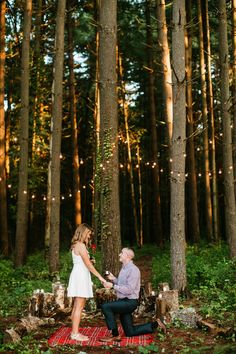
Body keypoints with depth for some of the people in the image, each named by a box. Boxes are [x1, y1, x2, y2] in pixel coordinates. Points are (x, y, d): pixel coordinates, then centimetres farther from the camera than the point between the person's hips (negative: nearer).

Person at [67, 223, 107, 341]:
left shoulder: (76, 246, 17)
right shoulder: (81, 245, -13)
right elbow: (88, 264, -15)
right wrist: (99, 276, -12)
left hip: (79, 276, 10)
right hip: (80, 277, -10)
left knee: (77, 306, 12)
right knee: (79, 307, -8)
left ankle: (74, 332, 16)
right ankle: (75, 333, -6)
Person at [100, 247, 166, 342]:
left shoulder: (133, 269, -17)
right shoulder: (124, 268, 12)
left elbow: (129, 289, -23)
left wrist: (113, 286, -23)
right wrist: (113, 279, 2)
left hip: (130, 302, -9)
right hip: (124, 302, 9)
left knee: (105, 306, -24)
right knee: (130, 332, 13)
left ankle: (115, 335, -16)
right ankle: (155, 324, 24)